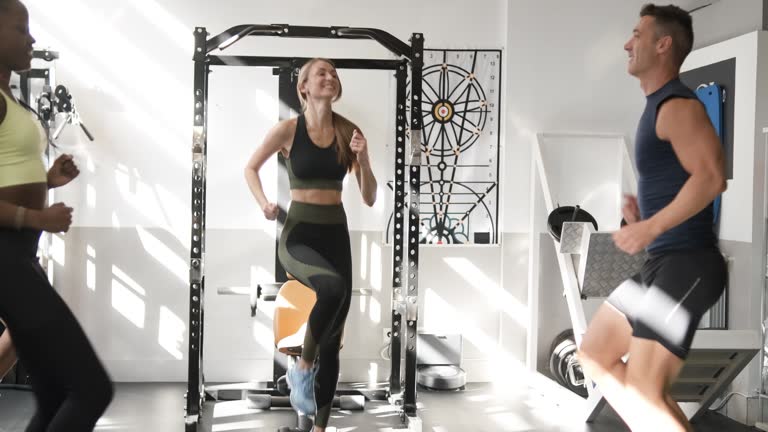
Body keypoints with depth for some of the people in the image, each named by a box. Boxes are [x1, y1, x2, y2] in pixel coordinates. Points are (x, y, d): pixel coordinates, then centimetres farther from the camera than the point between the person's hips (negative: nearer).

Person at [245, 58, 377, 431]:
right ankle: (302, 366, -14)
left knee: (334, 339, 6)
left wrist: (363, 159, -11)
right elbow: (250, 168, 11)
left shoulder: (350, 132, 2)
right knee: (332, 286, -37)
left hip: (336, 234, 4)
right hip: (298, 234, -4)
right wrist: (264, 202, -6)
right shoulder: (288, 130, -5)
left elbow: (370, 199, 4)